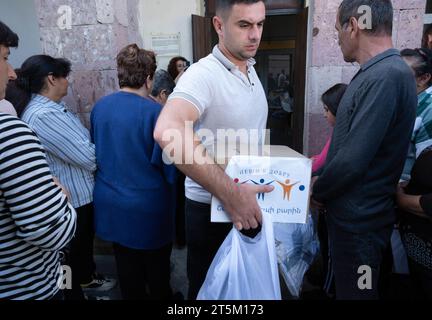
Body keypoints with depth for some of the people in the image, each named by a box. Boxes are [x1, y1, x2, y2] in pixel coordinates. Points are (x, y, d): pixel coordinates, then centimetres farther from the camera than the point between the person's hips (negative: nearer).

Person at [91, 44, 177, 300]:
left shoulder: (99, 107, -3)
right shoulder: (154, 112, -22)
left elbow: (96, 152, 8)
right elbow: (168, 165, -17)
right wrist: (171, 183, 3)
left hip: (110, 202, 6)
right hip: (148, 205, -5)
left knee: (126, 264, 22)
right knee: (156, 264, 17)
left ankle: (133, 296, 41)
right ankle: (161, 296, 37)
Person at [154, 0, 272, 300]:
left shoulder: (252, 71, 5)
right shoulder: (203, 74, -23)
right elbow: (167, 131, -43)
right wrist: (231, 194, -39)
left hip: (249, 202, 7)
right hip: (213, 208, -7)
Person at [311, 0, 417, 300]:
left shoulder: (384, 77, -24)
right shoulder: (378, 72, 9)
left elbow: (353, 159, -28)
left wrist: (318, 191, -10)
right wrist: (321, 177, 8)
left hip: (359, 218, -9)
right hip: (357, 211, 9)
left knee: (354, 291, 12)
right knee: (347, 286, 26)